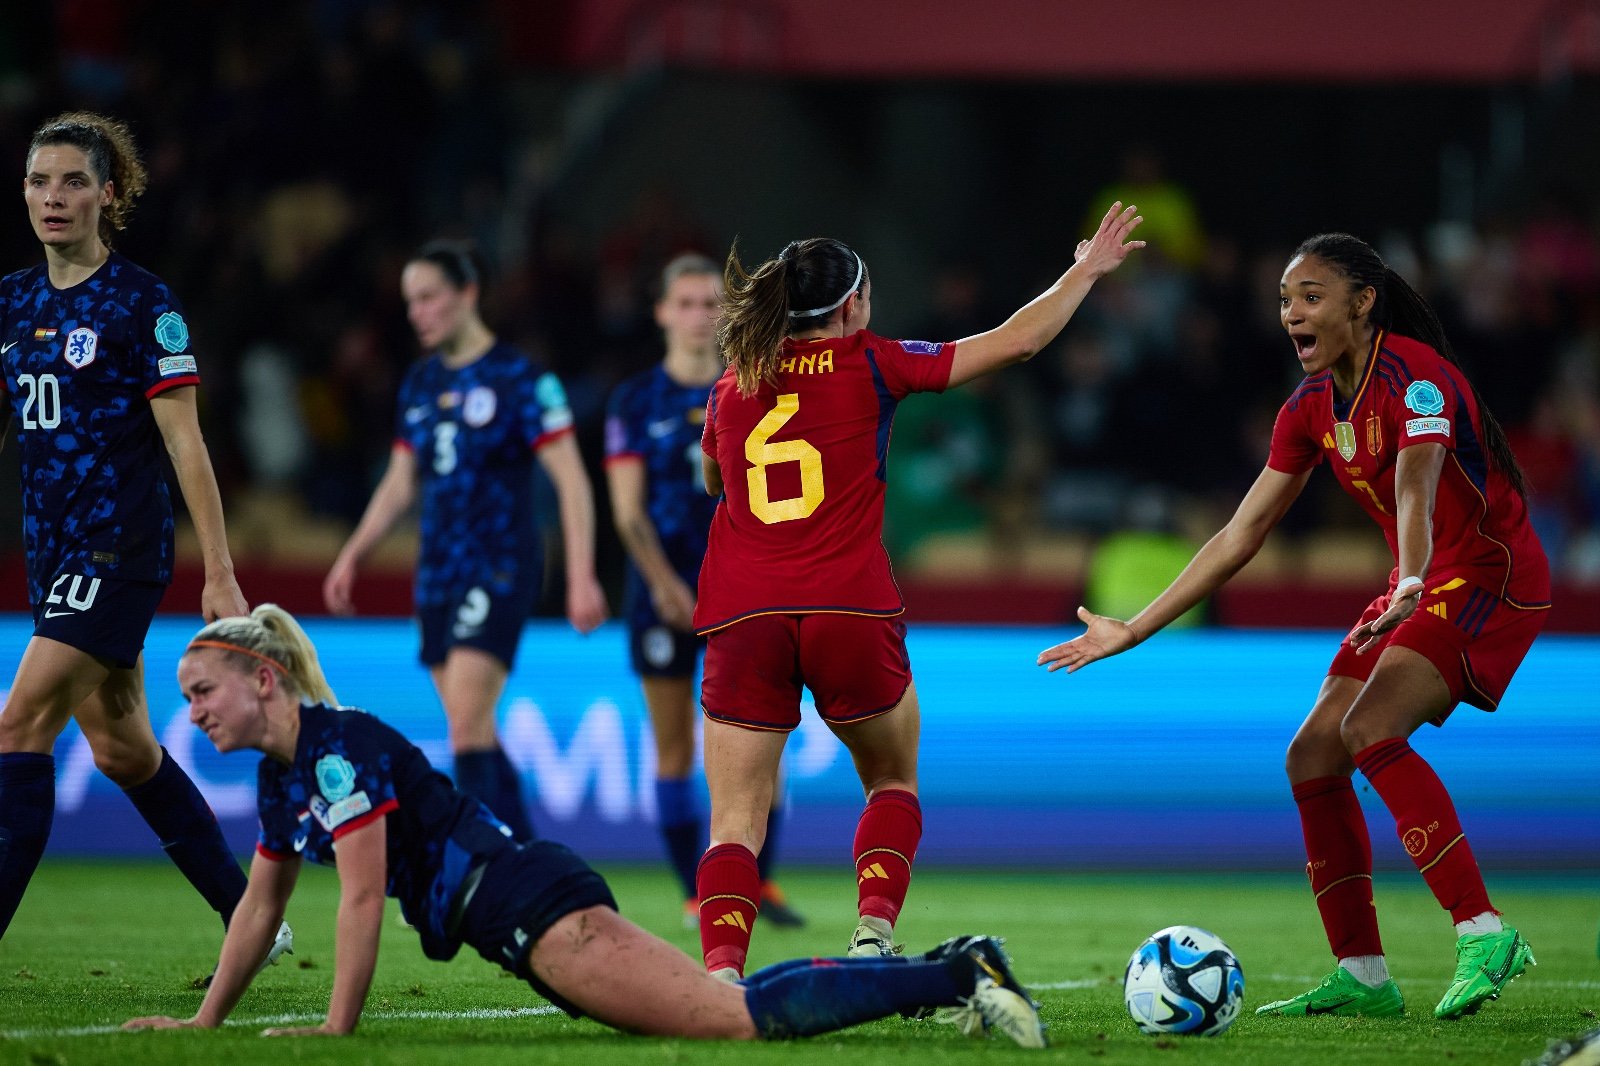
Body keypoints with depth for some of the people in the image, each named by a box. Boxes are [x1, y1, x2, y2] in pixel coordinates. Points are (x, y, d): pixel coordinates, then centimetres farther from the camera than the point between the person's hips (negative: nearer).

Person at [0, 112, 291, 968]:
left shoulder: (142, 303, -9)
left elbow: (185, 444, -10)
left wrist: (220, 573, -12)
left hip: (121, 545, -7)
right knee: (120, 746, 11)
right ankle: (253, 923, 23)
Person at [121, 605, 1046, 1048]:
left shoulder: (339, 744, -11)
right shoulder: (280, 776, 17)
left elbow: (362, 898, -15)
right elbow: (261, 908, 27)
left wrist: (338, 1028, -12)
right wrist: (204, 1021, 24)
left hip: (537, 904, -9)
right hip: (523, 929, 9)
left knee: (737, 1018, -18)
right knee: (730, 1008, 9)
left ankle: (957, 977, -16)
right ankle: (944, 972, 13)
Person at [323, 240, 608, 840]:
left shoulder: (520, 379, -9)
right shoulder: (420, 384, 12)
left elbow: (571, 480, -11)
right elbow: (400, 483, 20)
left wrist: (581, 576, -18)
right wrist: (352, 555, 11)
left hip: (499, 570, -7)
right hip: (437, 576, 7)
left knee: (467, 724, -18)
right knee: (475, 735, 8)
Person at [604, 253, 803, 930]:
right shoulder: (636, 401, 2)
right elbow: (628, 508, -3)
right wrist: (663, 582, -15)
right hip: (665, 592, -1)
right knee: (675, 749, 0)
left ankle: (758, 879, 5)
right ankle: (697, 893, 9)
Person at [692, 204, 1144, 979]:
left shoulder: (733, 384, 14)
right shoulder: (870, 365, 5)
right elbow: (1014, 342, 6)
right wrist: (1087, 272, 19)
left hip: (742, 619, 2)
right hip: (849, 612, -1)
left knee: (735, 822, 1)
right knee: (892, 783, 22)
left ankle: (721, 969, -22)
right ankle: (874, 929, 0)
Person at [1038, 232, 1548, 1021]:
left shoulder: (1413, 374, -20)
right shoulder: (1311, 408, 5)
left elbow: (1418, 482, -39)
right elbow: (1239, 536, 8)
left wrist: (1412, 584, -58)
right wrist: (1131, 632, 6)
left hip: (1491, 577, -9)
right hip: (1424, 588, 9)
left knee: (1370, 727, -27)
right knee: (1312, 756, -1)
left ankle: (1483, 934, -27)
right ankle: (1362, 977, 5)